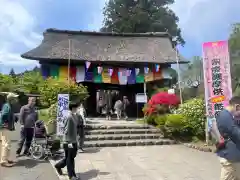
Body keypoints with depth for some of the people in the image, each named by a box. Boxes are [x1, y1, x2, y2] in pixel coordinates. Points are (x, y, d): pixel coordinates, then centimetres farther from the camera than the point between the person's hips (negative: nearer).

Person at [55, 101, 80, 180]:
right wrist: (69, 142, -19)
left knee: (71, 157, 20)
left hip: (74, 140, 9)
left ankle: (58, 165, 39)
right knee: (70, 158, 5)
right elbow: (67, 130, -19)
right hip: (69, 141, -9)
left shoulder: (75, 116, 7)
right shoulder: (69, 117, -19)